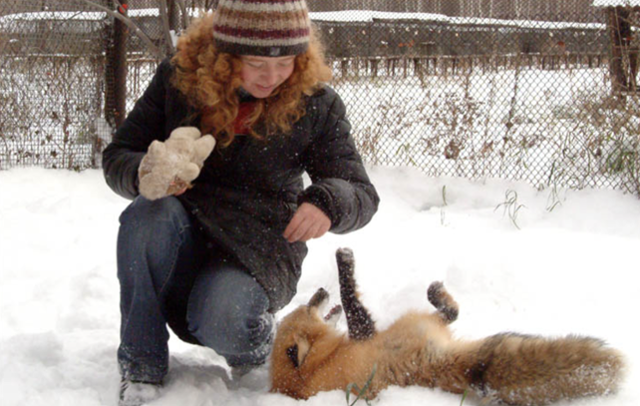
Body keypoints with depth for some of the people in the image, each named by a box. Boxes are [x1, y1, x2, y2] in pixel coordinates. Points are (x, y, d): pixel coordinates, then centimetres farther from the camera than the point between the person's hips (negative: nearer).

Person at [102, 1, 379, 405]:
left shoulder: (315, 103, -8)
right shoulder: (178, 77, -7)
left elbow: (362, 194, -5)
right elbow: (117, 156, -1)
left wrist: (327, 203, -31)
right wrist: (145, 172, -27)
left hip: (257, 254, -2)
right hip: (181, 244, 2)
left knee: (221, 322, -34)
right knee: (149, 212, -33)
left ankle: (258, 342, 6)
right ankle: (142, 368, -19)